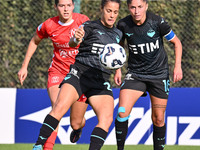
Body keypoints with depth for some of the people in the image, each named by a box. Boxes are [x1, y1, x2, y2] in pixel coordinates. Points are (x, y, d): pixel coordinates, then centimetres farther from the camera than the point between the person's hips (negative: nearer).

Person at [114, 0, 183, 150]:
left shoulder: (157, 22, -14)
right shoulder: (123, 25, -8)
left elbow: (176, 42, 0)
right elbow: (119, 46, 13)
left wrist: (178, 66, -9)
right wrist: (118, 69, 6)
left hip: (159, 74, -1)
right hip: (135, 74, 1)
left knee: (158, 119, 4)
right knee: (122, 112, -16)